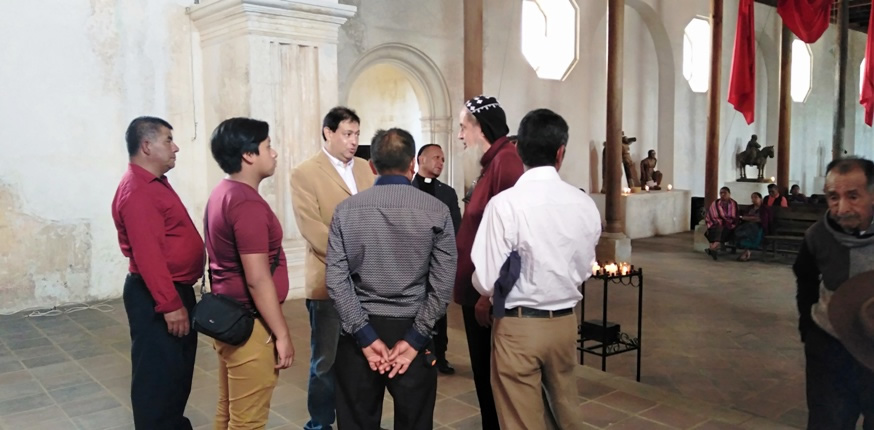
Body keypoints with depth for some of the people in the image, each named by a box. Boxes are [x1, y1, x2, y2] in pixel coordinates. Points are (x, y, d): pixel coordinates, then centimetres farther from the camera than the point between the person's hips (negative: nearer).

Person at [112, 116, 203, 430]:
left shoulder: (155, 182, 12)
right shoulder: (136, 191, -20)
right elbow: (148, 255, -26)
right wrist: (170, 304, -26)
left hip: (174, 288, 10)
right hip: (156, 296, -10)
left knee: (179, 368, 20)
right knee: (158, 372, 1)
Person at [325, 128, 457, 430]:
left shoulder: (346, 210, -2)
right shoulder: (437, 211, -6)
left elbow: (336, 279, -8)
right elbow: (442, 285, -10)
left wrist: (364, 335, -7)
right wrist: (415, 338, -7)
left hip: (360, 331, 1)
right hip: (412, 329, -1)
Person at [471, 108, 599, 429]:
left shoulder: (505, 204, -18)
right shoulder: (585, 204, -5)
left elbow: (485, 281, -18)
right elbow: (584, 271, 6)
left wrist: (493, 295, 4)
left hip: (518, 327, -4)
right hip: (565, 322, 5)